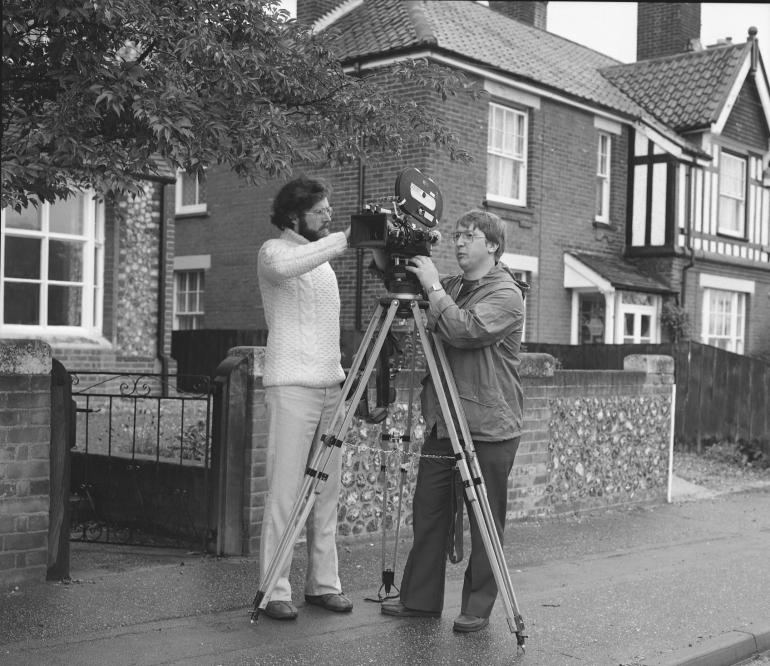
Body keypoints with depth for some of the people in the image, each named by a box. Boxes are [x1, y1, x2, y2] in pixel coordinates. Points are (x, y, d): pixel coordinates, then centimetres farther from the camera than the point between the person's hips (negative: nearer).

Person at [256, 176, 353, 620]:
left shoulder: (323, 257, 20)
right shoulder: (274, 251, -2)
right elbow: (282, 267, -29)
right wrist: (342, 240, -29)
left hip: (332, 385, 7)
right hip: (292, 386, -7)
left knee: (327, 491, 7)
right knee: (285, 492, -8)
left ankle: (324, 583, 14)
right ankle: (275, 591, -3)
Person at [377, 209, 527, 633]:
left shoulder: (506, 295, -7)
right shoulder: (450, 289, 15)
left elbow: (463, 330, -22)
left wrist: (433, 287, -16)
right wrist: (385, 264, 3)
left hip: (488, 429, -7)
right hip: (442, 423, 7)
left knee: (485, 523, 1)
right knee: (427, 512, 8)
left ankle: (478, 608, 12)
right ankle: (419, 599, 18)